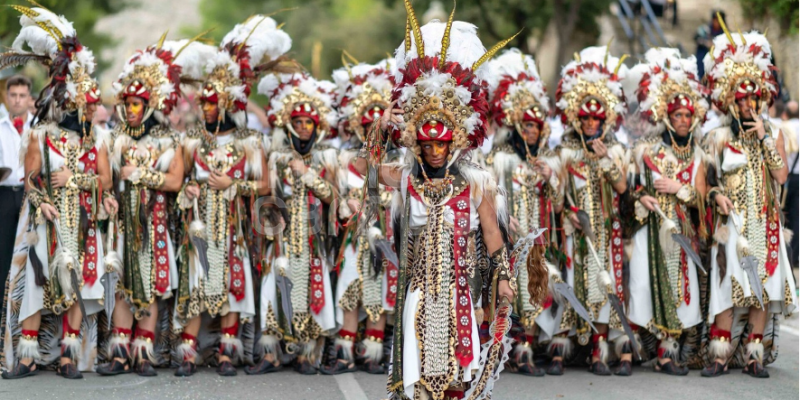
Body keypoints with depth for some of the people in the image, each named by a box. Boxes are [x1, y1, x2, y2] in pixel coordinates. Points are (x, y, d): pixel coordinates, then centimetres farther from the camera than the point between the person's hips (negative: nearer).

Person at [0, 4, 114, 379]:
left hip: (82, 223, 3)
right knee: (38, 281, -7)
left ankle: (69, 354, 2)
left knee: (76, 283, -2)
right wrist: (41, 203, -18)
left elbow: (105, 179, 4)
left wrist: (75, 178, -11)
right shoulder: (40, 134, 1)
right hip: (46, 222, -3)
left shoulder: (97, 137, 9)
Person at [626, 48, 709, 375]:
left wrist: (678, 188, -9)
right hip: (650, 229, -2)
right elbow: (630, 186, 7)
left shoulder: (696, 155, 10)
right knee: (650, 283, -9)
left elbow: (701, 198, 6)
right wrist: (641, 199, -11)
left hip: (681, 232, 2)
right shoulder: (645, 149, 4)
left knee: (679, 285, -3)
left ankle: (671, 350, 3)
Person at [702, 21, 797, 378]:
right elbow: (708, 180, 5)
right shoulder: (719, 137, 5)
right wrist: (717, 197, -15)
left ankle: (754, 355, 4)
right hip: (732, 223, -2)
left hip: (766, 223, 2)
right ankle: (721, 354, -5)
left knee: (764, 287, -1)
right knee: (728, 286, -10)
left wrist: (764, 137, -6)